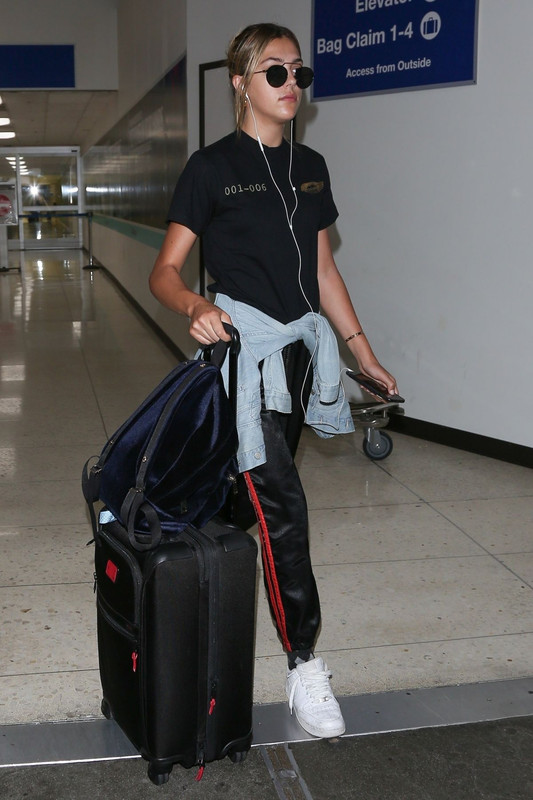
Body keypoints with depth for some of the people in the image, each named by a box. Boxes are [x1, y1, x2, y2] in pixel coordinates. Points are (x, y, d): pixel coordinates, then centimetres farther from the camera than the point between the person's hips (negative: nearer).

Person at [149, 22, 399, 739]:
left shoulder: (310, 167, 13)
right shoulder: (212, 168, -6)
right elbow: (165, 271, -8)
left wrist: (362, 349, 14)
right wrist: (196, 305, -30)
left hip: (300, 348, 6)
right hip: (245, 348, -6)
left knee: (260, 493, 12)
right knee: (281, 505, -9)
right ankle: (304, 668, -1)